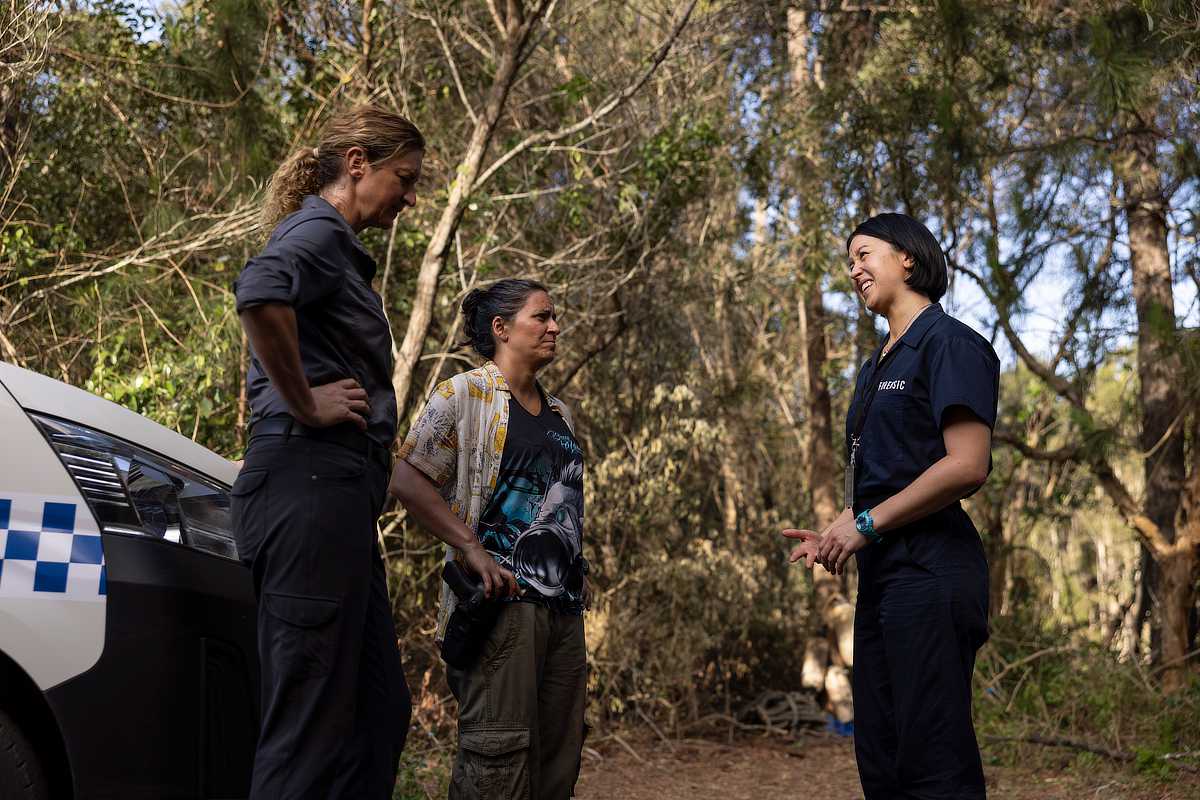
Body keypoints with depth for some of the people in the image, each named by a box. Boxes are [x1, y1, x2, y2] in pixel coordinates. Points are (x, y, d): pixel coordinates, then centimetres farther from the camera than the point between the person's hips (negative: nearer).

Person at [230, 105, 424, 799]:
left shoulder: (337, 246, 24)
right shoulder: (318, 231, -6)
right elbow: (260, 291, -30)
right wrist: (304, 404, -20)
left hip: (333, 493, 10)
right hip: (311, 485, -10)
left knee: (381, 712, 12)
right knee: (314, 716, -7)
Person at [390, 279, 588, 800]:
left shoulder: (560, 415, 20)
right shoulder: (463, 395, -1)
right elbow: (407, 480, -10)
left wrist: (579, 573, 15)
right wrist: (474, 551, -18)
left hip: (564, 604, 8)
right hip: (503, 597, -8)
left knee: (560, 757, 8)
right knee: (498, 756, -12)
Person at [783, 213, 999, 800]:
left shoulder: (949, 344, -7)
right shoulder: (878, 365, 21)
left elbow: (967, 467, -17)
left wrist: (866, 525, -13)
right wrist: (837, 534, 6)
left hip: (929, 569, -10)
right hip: (882, 570, 10)